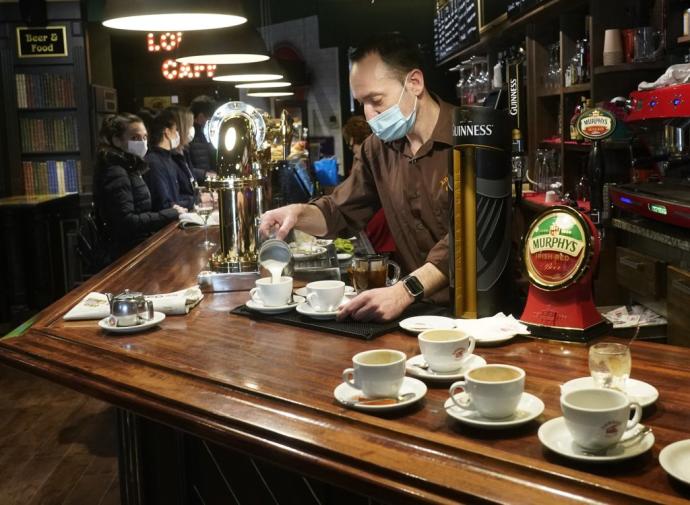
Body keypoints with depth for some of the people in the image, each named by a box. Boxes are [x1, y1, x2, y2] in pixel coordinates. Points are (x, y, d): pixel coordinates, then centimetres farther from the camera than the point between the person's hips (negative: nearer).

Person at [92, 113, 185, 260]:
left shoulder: (130, 168, 15)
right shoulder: (115, 173, -14)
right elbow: (127, 223, -22)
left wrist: (171, 212, -1)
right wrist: (171, 214, -15)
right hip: (129, 253, -9)